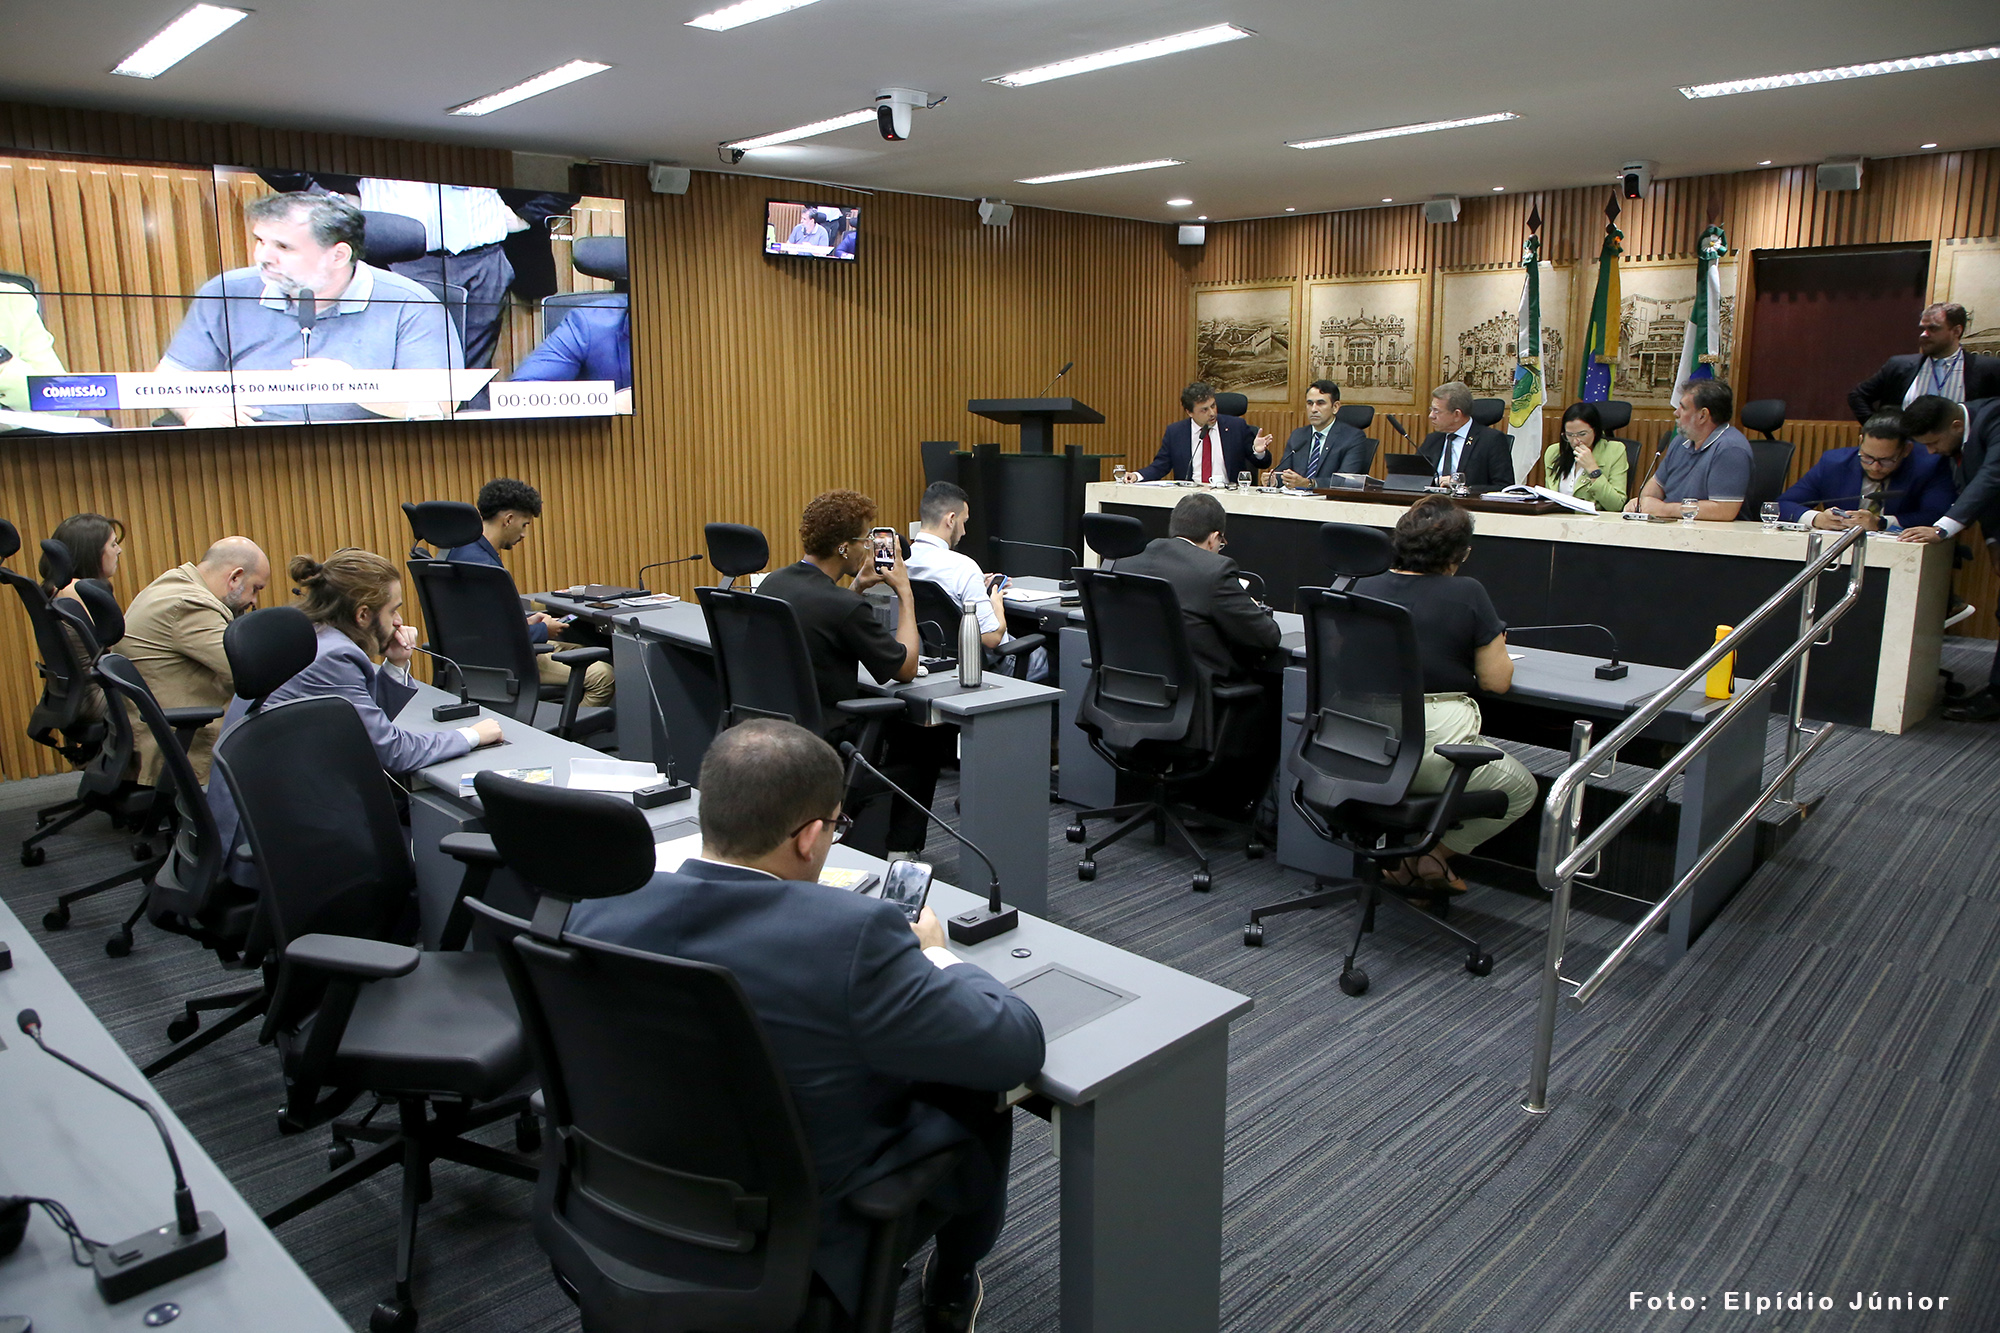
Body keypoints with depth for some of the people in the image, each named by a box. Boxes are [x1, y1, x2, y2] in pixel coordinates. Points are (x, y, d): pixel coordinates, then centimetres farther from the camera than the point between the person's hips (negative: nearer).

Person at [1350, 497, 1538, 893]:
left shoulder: (1364, 588, 4)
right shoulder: (1467, 594, -7)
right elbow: (1497, 680, -3)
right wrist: (1494, 645, 18)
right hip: (1435, 749, -5)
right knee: (1521, 788, 23)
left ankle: (1399, 851, 21)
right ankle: (1436, 855, 12)